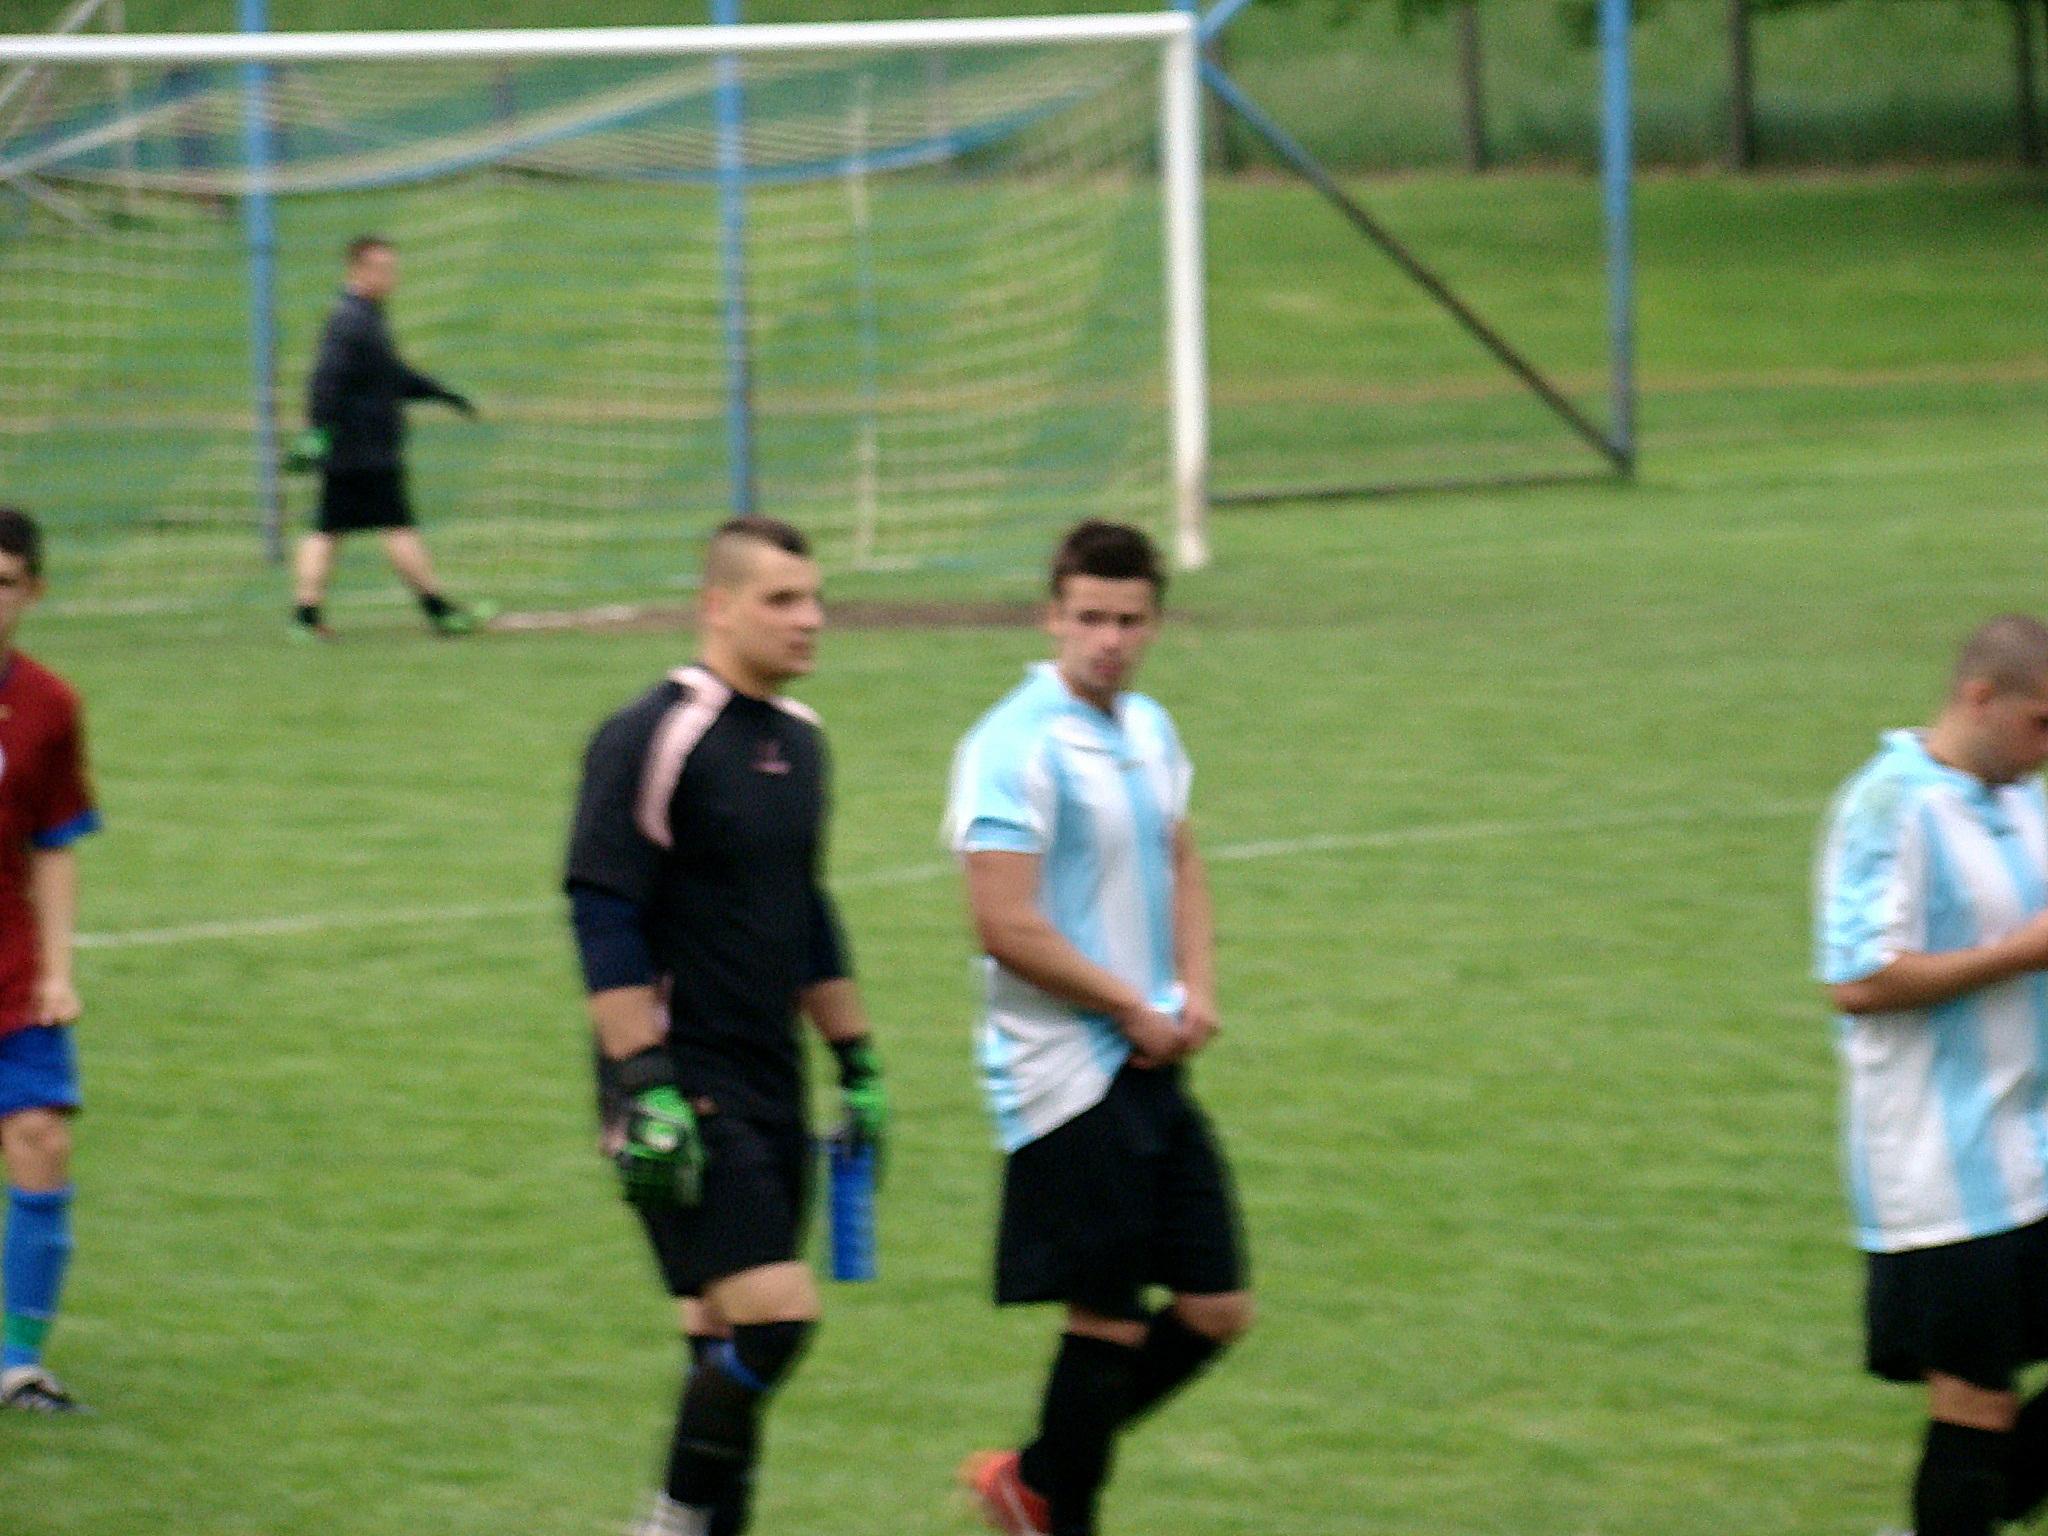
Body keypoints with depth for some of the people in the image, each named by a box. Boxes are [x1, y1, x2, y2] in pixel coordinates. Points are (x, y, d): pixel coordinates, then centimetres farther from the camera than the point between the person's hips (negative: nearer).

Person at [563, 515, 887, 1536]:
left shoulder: (797, 738, 13)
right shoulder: (651, 739, -12)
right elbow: (604, 920, -15)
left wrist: (856, 1061, 22)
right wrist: (646, 1091, -21)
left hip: (768, 1091, 8)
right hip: (687, 1088, -8)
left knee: (734, 1347, 8)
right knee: (774, 1312, -16)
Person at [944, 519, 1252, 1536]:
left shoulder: (1148, 731, 11)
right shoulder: (1015, 747, -15)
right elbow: (1007, 928, -20)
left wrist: (1195, 992, 7)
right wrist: (1138, 1011, -11)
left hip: (1151, 1068, 8)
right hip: (1066, 1075, -8)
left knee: (1216, 1309, 7)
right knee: (1106, 1319, -4)